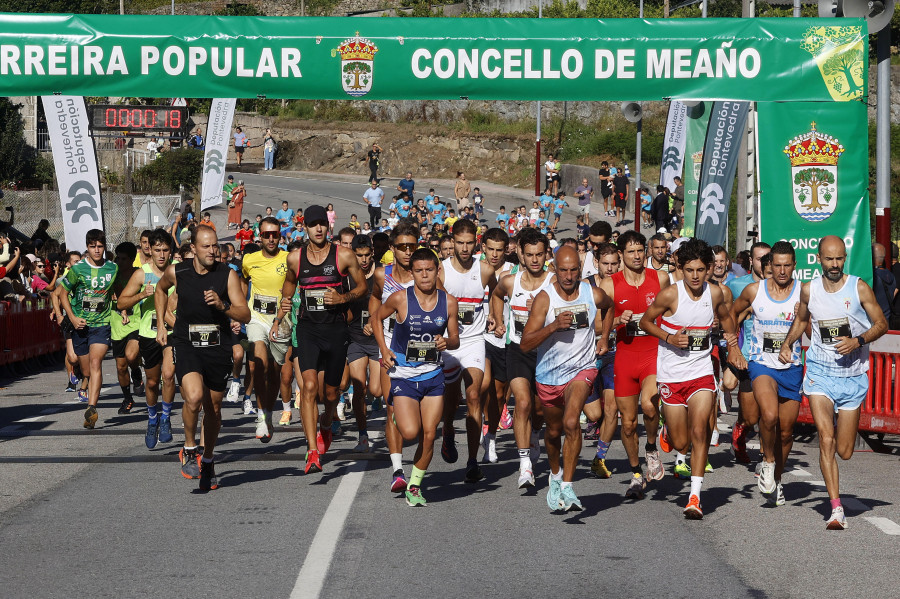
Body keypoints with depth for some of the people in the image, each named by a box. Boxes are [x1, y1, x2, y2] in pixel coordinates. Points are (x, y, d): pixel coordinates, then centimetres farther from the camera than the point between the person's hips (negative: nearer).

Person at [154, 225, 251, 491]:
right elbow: (160, 290, 21)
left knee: (213, 407, 10)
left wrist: (222, 306, -26)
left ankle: (208, 461, 31)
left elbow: (245, 315, -8)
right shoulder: (176, 272, -3)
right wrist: (161, 325, 17)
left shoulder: (228, 275, -6)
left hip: (218, 347, 1)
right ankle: (189, 450, 0)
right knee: (193, 397, -24)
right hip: (186, 344, -1)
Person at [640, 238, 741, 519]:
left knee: (699, 430, -17)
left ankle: (695, 496, -14)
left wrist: (733, 345, 6)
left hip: (702, 372, 1)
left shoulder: (715, 293, -1)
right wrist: (669, 338, -15)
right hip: (671, 373, -1)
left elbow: (725, 317, 20)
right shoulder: (669, 295, -12)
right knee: (681, 444, 3)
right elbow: (645, 321, 0)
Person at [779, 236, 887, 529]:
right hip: (820, 374, 1)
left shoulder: (859, 288, -6)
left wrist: (858, 340, -18)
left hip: (853, 376, 0)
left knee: (845, 451, 6)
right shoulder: (809, 290, 1)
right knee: (826, 439, -16)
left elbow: (881, 324, -1)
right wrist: (787, 344, 5)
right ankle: (836, 508, -12)